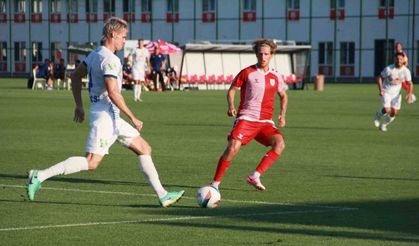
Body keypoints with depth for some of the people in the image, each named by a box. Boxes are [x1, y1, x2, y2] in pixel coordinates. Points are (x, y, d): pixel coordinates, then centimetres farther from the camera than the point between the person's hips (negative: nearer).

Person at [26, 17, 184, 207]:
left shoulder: (94, 54, 13)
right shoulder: (110, 59, -17)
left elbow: (75, 76, 21)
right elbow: (113, 93, -24)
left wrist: (79, 105, 26)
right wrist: (133, 118, -18)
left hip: (112, 117, 11)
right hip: (105, 115, -11)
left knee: (145, 149, 12)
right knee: (91, 163, -14)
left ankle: (162, 195, 13)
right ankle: (40, 176, -13)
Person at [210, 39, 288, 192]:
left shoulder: (276, 76, 10)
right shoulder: (247, 73, 2)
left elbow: (283, 95, 26)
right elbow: (232, 90, 9)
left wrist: (282, 114, 11)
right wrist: (231, 107, -9)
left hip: (265, 122, 3)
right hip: (246, 118, -3)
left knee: (279, 143, -23)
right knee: (233, 148, -21)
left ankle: (255, 176, -21)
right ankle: (215, 183, -9)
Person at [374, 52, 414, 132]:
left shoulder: (406, 71, -10)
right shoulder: (389, 69, -20)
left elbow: (410, 83, -2)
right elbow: (379, 78, -10)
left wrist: (410, 94, -16)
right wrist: (380, 90, -19)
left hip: (397, 93, 4)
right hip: (386, 92, -4)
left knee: (394, 113, -1)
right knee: (387, 110, -19)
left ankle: (383, 125, 24)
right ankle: (378, 115, 16)